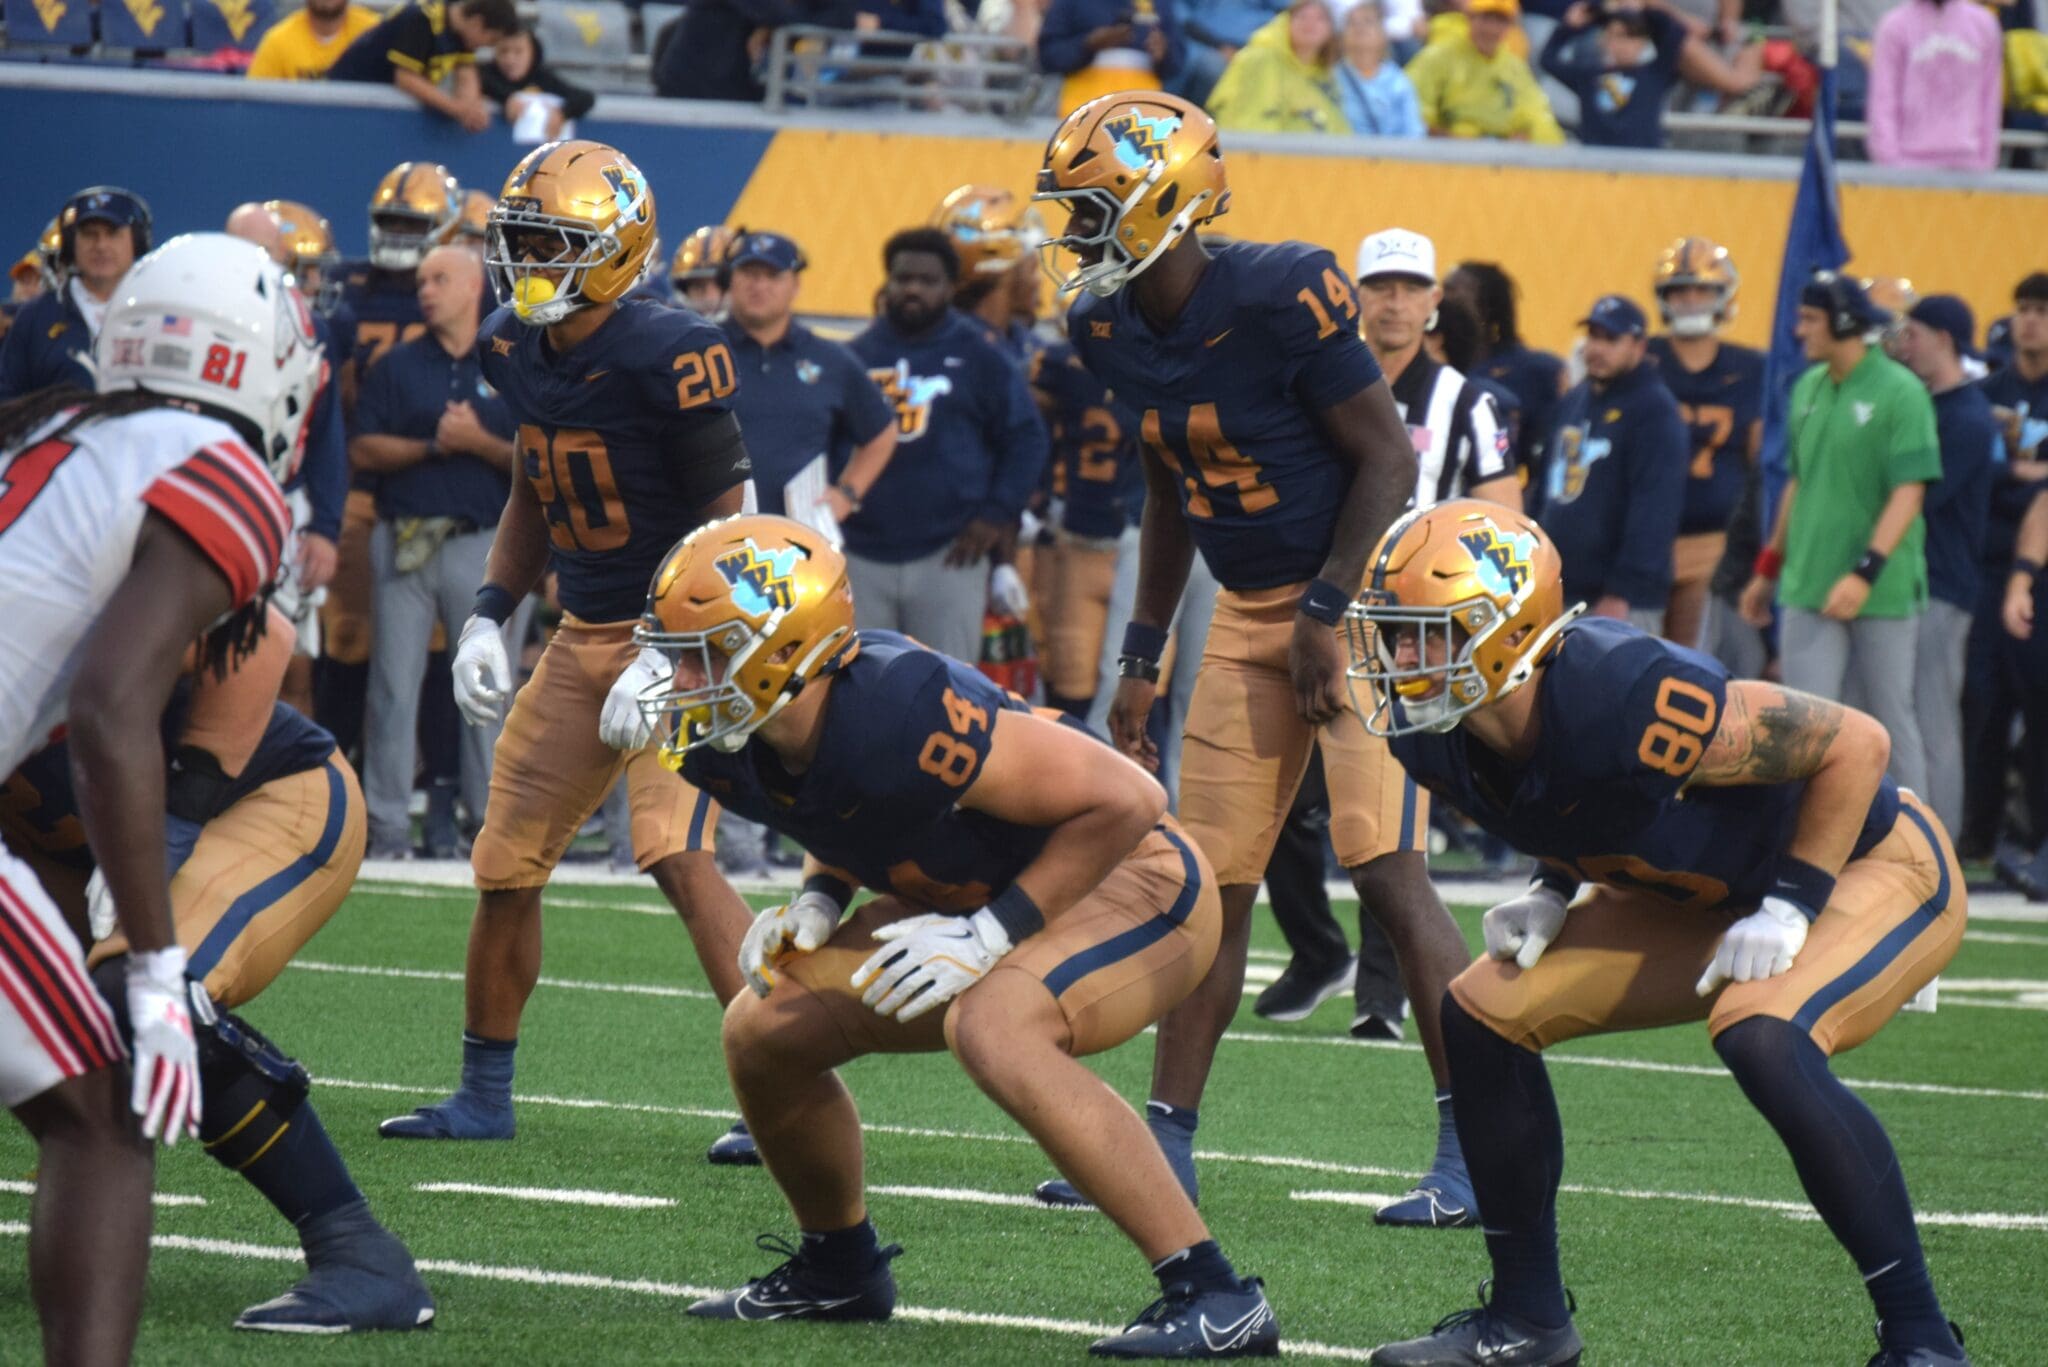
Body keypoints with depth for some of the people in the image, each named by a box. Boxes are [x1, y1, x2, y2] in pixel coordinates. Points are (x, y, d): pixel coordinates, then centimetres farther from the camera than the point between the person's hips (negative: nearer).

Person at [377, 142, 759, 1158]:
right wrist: (488, 616, 8)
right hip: (582, 637, 8)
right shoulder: (517, 352, 2)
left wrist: (665, 662, -24)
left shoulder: (665, 360, -21)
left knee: (678, 856, -21)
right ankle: (484, 1093, 25)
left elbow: (726, 528, -18)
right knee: (506, 864, 9)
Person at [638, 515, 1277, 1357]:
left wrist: (992, 933, -29)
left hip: (1135, 884, -9)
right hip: (975, 902, 9)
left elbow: (1125, 800, -28)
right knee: (767, 1029, 4)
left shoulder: (904, 711, -35)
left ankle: (1213, 1298, -31)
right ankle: (838, 1269, 29)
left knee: (992, 1030, -36)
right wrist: (820, 900, -4)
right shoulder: (727, 750, -9)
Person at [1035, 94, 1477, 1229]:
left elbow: (1388, 460, -16)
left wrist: (1325, 615, -19)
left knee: (1385, 870, -15)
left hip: (1357, 597, -7)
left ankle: (1475, 1153, -12)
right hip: (1247, 613, 7)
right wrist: (1141, 655, 16)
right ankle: (1166, 1146, 13)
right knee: (1209, 885, 7)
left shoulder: (1280, 300, -22)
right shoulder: (1112, 329, 2)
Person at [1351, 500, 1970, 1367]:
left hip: (1877, 866, -8)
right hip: (1703, 897, 8)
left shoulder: (1625, 697, -37)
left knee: (1763, 1041, -36)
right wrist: (1557, 893, -4)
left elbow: (1854, 743, -27)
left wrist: (1790, 907, -25)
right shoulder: (1436, 743, -13)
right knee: (1483, 1012, 0)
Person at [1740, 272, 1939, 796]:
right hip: (1808, 590, 5)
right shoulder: (1808, 388, 9)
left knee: (1892, 719, 6)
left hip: (1881, 593, -5)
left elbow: (1909, 493, -16)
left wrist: (1865, 574, -24)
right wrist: (1769, 570, 20)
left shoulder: (1900, 392, -11)